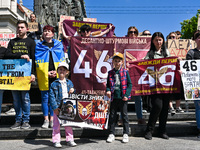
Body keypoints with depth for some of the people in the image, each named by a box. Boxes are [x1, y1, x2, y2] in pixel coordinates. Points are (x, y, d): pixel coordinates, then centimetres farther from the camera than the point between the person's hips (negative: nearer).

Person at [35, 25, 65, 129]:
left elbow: (62, 60, 8)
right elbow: (38, 61, 4)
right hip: (44, 75, 0)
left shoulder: (59, 45, 12)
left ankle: (52, 119, 9)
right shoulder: (39, 46, 11)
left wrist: (58, 71, -7)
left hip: (56, 75, 0)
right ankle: (46, 120, 8)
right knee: (45, 97, 0)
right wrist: (46, 73, -8)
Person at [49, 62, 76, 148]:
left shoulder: (69, 83, 11)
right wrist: (55, 107, -14)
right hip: (58, 107, -3)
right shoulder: (54, 84, -1)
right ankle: (56, 141, 12)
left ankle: (70, 140, 21)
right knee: (56, 125, 1)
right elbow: (52, 96, -6)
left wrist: (72, 91, -3)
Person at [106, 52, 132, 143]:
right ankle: (111, 134, 17)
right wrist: (108, 90, -8)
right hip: (114, 97, 2)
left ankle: (125, 134, 14)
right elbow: (108, 84, 13)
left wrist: (126, 95, -10)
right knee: (112, 116, 7)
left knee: (124, 115, 5)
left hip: (123, 98, -2)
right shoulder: (110, 73, 7)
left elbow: (130, 84, 0)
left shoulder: (125, 72, 1)